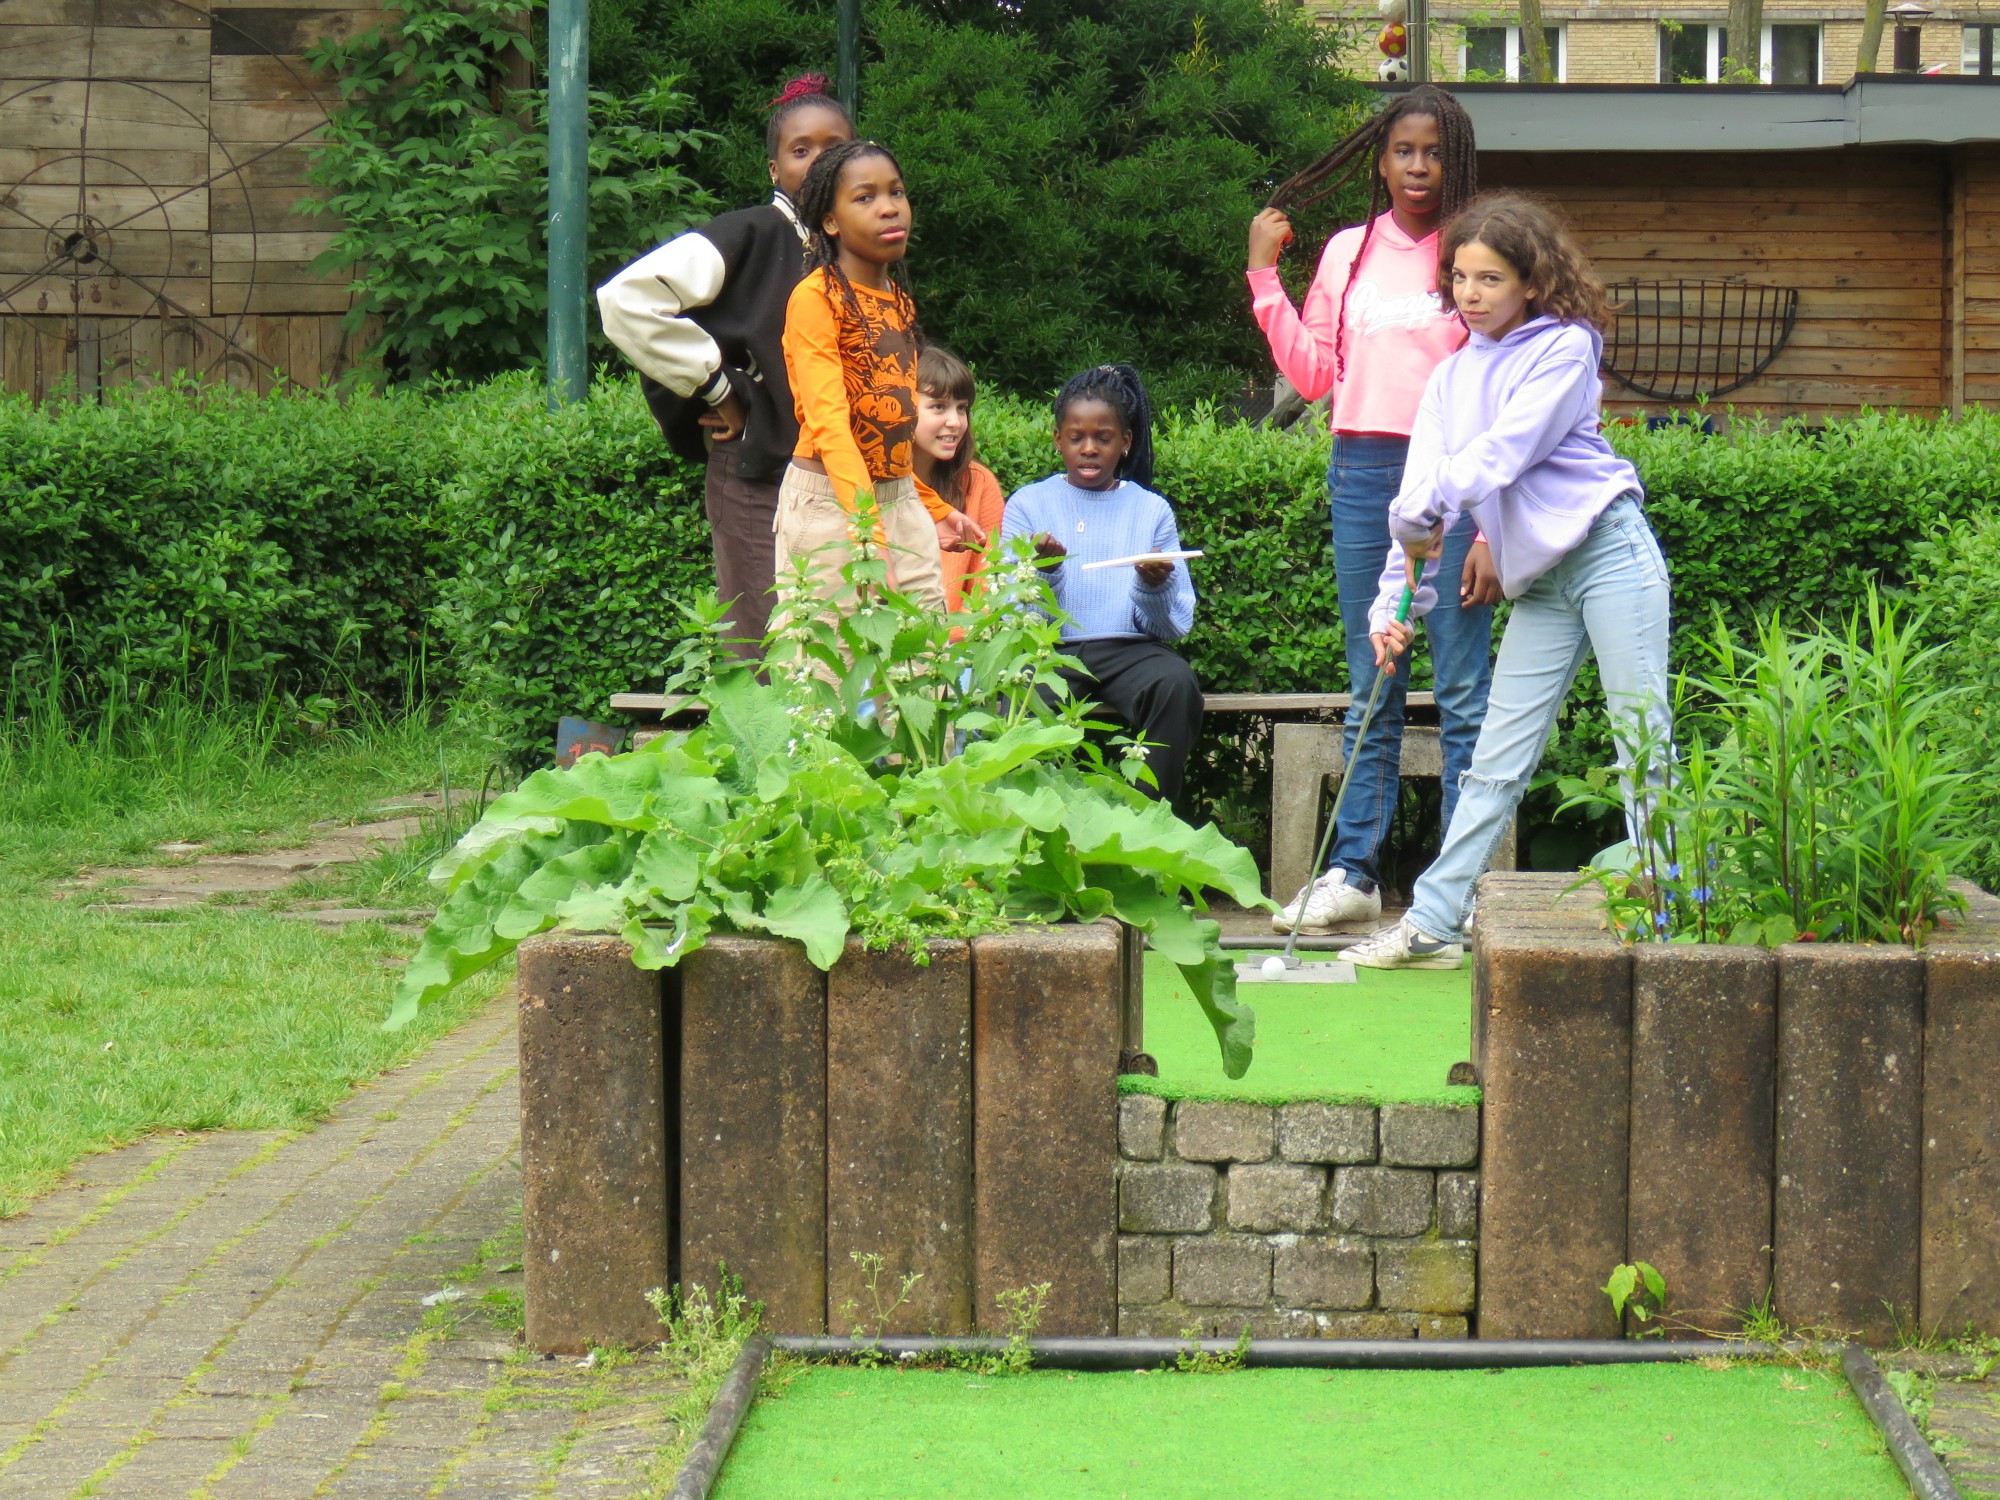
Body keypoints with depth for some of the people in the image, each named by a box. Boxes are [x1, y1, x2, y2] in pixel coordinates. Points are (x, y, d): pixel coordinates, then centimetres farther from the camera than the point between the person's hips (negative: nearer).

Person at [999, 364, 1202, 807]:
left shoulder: (1152, 510, 15)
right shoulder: (1028, 504, 12)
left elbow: (1177, 625, 7)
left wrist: (1154, 587, -14)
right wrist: (1042, 571, -17)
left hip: (1129, 650, 1)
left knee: (1177, 683, -32)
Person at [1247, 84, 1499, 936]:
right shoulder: (1347, 253, 12)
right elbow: (1313, 375, 14)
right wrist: (1265, 276, 9)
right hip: (1363, 476, 4)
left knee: (1463, 695, -3)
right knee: (1370, 690, 11)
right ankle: (1352, 873, 16)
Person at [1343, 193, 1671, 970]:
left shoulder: (1564, 347, -3)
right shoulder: (1451, 378, 14)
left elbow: (1508, 447, -16)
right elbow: (1423, 488, 9)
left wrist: (1427, 508, -23)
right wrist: (1395, 604, 0)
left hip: (1607, 550, -6)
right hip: (1537, 584, 6)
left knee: (1644, 744, -6)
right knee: (1496, 762, 6)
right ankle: (1432, 921, 7)